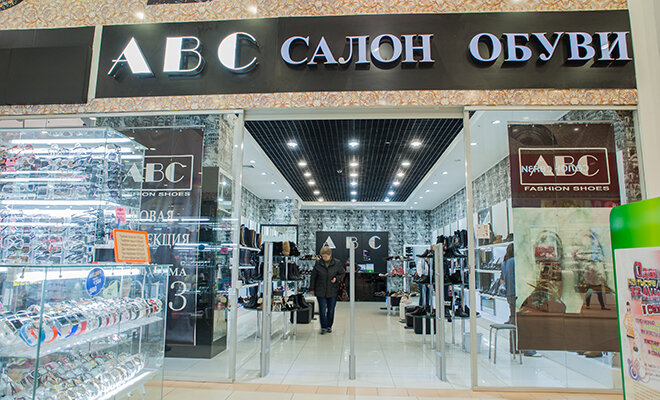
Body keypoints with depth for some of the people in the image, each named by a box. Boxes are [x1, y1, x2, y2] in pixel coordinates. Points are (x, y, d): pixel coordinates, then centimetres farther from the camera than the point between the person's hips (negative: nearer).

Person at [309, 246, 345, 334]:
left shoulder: (337, 263, -4)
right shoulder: (318, 263, -3)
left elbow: (342, 273, 7)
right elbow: (313, 276, 4)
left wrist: (336, 278, -12)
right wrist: (312, 288, 5)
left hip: (333, 291, 1)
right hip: (320, 291, 0)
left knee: (331, 310, 11)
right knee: (322, 310, -2)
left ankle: (329, 326, 26)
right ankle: (323, 327, 9)